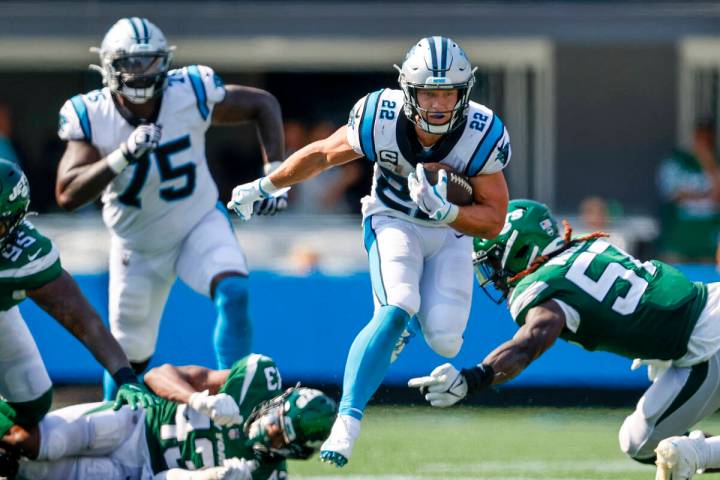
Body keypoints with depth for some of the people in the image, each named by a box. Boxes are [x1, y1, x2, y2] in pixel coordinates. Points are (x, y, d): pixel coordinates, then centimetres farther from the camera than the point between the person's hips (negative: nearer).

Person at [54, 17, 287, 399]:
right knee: (130, 355, 10)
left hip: (199, 225, 0)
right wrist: (123, 156, -42)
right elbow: (67, 195, -30)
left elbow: (262, 104, -5)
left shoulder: (191, 94, -22)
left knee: (233, 294, -28)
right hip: (137, 248, 0)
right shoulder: (91, 117, -22)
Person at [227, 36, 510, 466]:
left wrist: (444, 211, -39)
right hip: (394, 220, -2)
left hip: (452, 231, 2)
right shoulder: (381, 120, -28)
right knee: (396, 310, -28)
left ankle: (403, 322, 27)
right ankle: (347, 422, -29)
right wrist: (263, 187, 6)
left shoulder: (483, 136, -28)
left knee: (444, 341, -12)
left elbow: (493, 221, -19)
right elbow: (321, 155, -7)